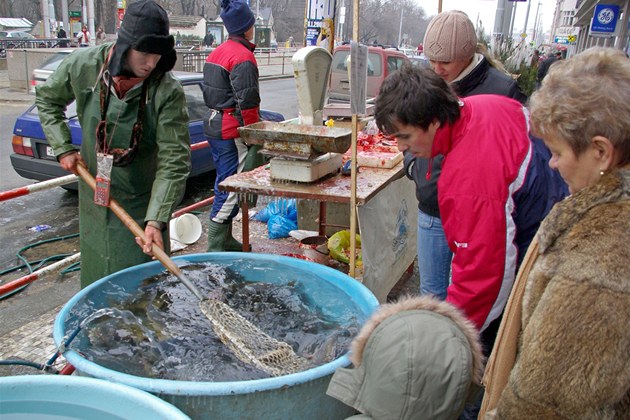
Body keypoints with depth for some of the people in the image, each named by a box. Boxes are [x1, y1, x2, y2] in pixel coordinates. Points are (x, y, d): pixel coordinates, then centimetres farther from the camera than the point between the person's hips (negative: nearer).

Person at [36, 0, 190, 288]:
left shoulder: (168, 92, -23)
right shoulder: (83, 65, -12)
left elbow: (174, 161, -24)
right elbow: (47, 100, 10)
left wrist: (156, 220, -33)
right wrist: (63, 149, 0)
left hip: (142, 204, -3)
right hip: (94, 197, 3)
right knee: (95, 278, 18)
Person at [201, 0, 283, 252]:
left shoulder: (216, 53, 15)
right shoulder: (243, 56, -14)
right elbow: (247, 103, -19)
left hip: (214, 125, 10)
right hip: (233, 130, -10)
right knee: (231, 186, -4)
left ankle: (225, 239, 27)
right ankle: (215, 247, 2)